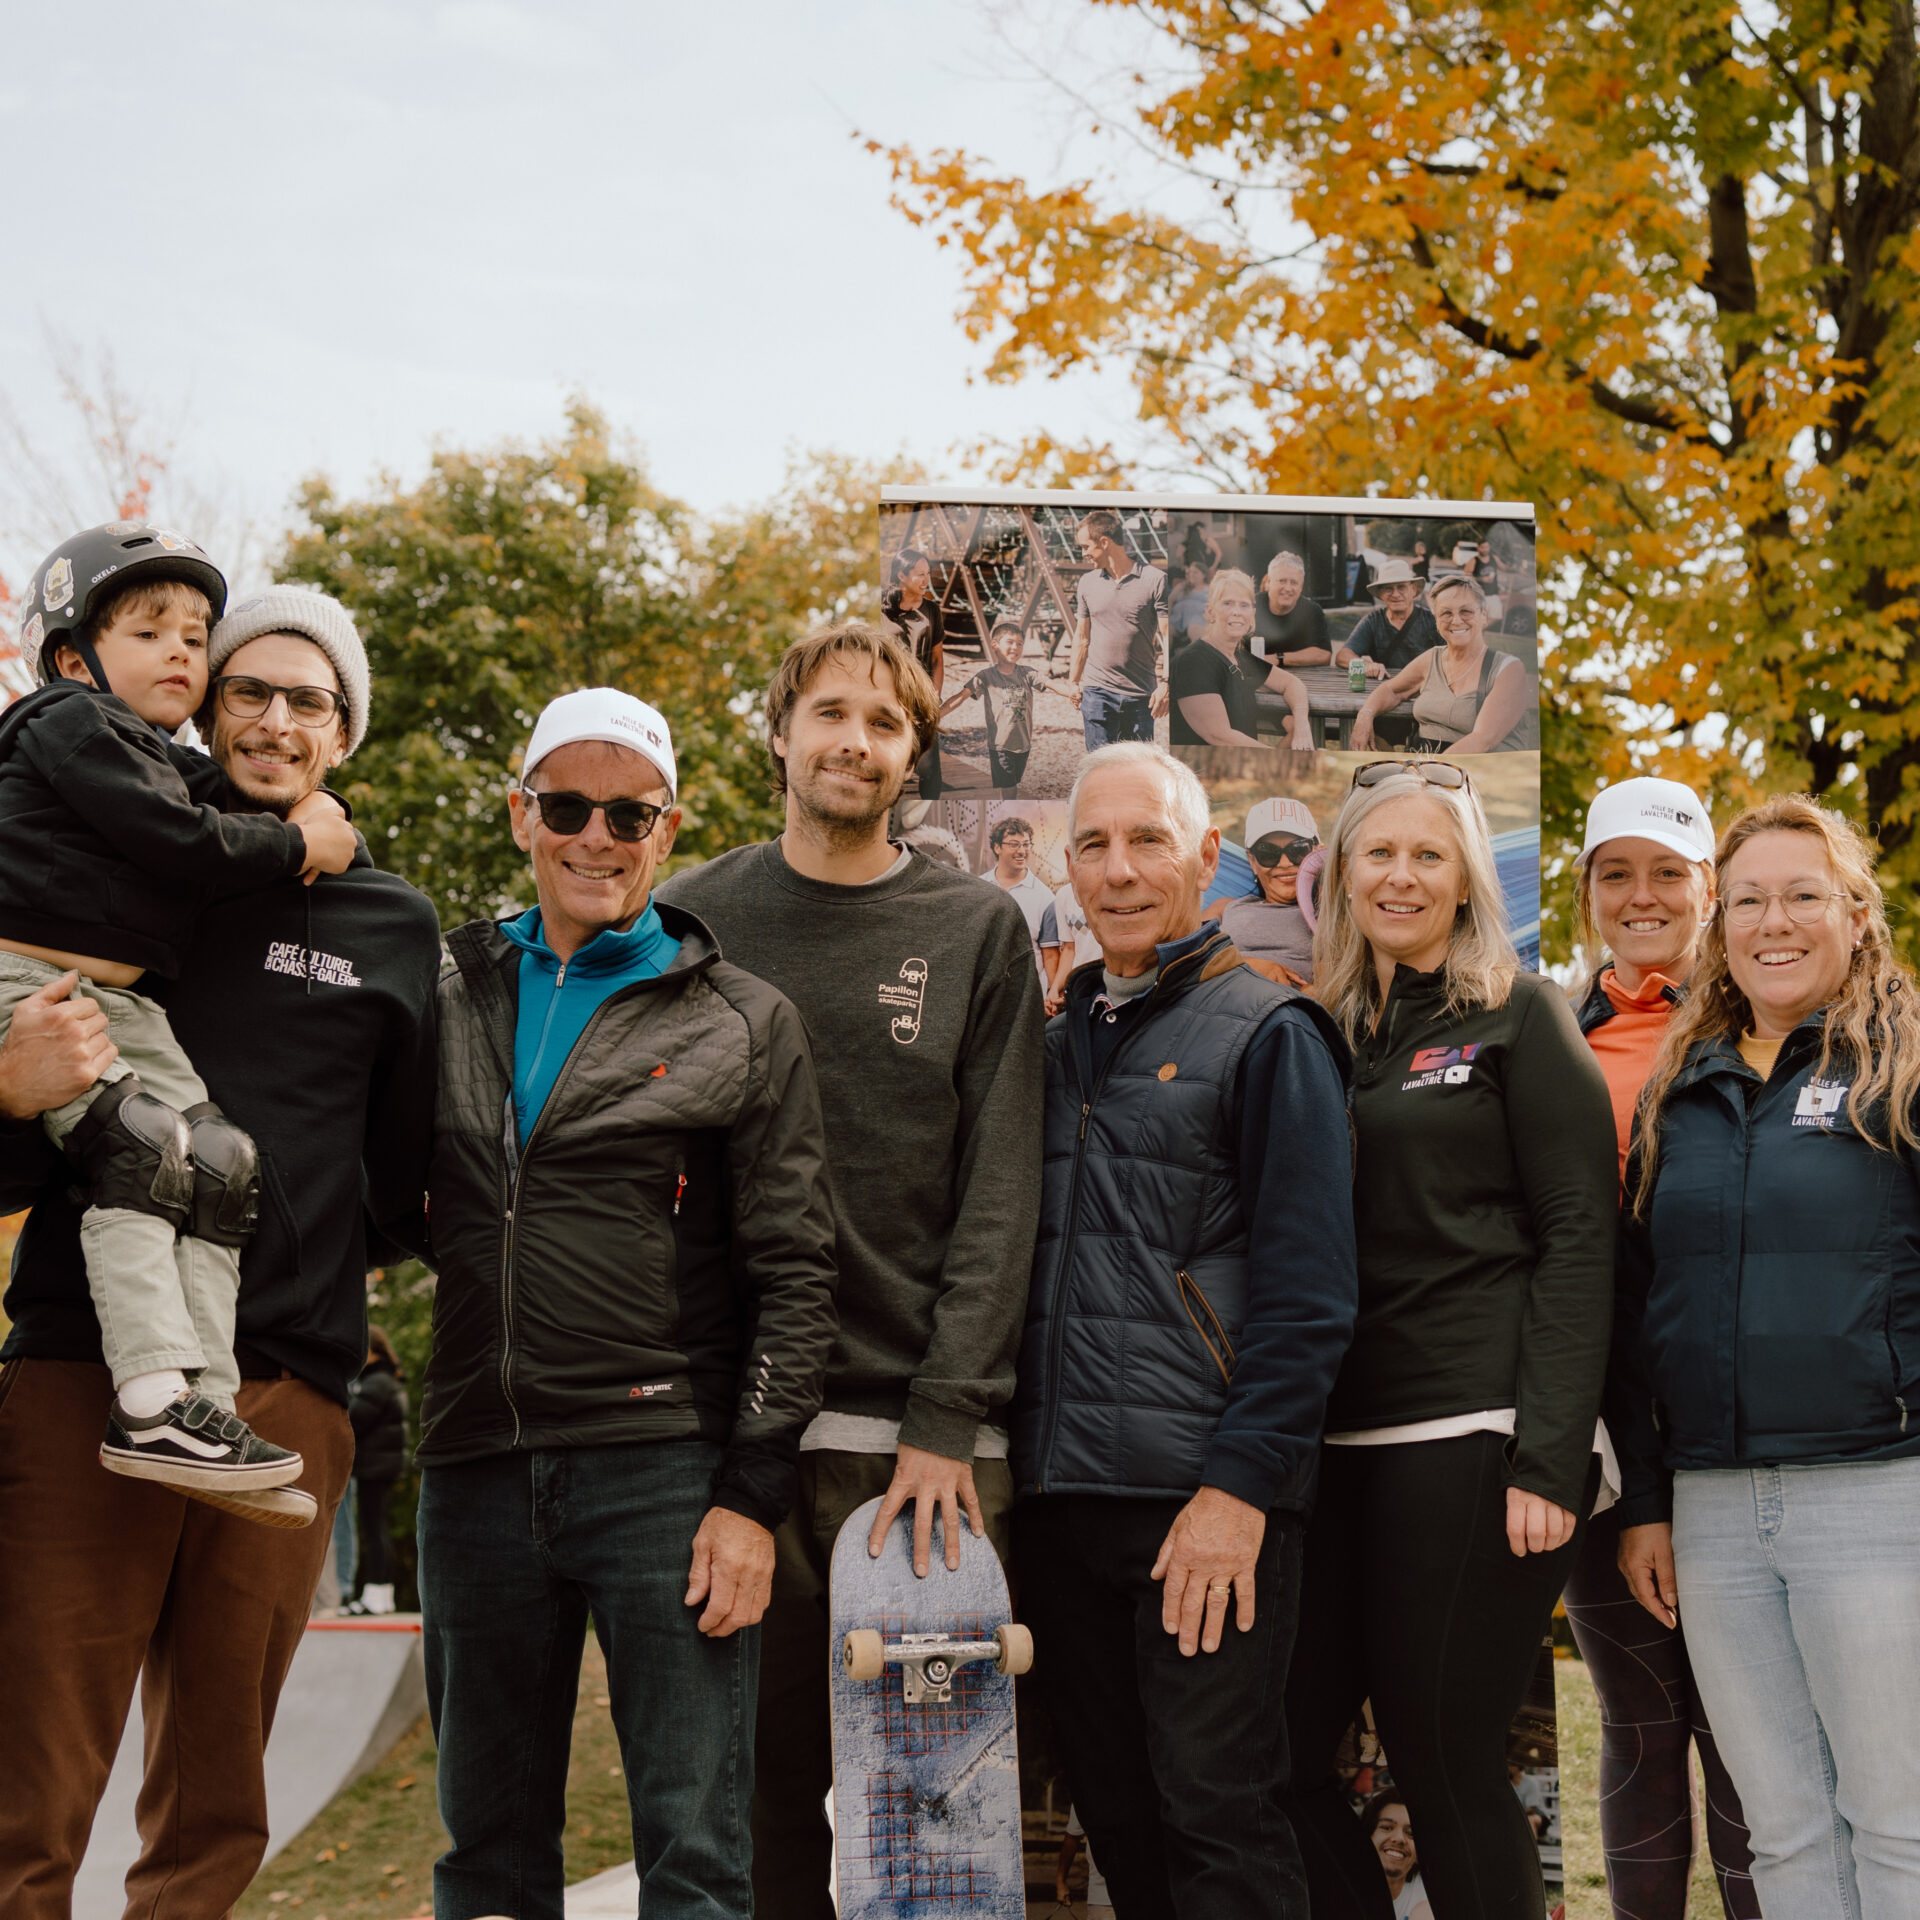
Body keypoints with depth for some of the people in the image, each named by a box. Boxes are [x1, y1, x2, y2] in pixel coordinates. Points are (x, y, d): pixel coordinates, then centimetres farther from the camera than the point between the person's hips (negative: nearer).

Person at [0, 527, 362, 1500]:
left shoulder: (171, 763, 23)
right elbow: (174, 839, -15)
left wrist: (311, 813, 3)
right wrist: (294, 844, -4)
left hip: (125, 1003, 9)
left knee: (223, 1162, -5)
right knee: (142, 1149, -25)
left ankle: (206, 1403, -6)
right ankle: (152, 1406, -28)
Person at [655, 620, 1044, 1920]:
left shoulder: (979, 932, 6)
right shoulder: (690, 920, 9)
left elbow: (1000, 1193, 0)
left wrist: (946, 1421, -10)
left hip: (926, 1434, -1)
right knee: (764, 1776, 6)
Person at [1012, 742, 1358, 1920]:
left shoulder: (1266, 1033, -2)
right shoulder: (1058, 1046, 17)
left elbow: (1307, 1289, -9)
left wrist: (1240, 1485, -16)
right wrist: (1004, 1454, 9)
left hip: (1207, 1501, -6)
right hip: (1060, 1492, 6)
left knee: (1216, 1812, -4)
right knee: (1115, 1814, 11)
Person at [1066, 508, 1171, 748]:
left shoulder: (1155, 580, -4)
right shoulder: (1088, 582, 9)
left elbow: (1168, 636, -5)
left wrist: (1165, 684, -12)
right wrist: (1073, 681, 18)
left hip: (1140, 693, -2)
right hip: (1097, 691, 2)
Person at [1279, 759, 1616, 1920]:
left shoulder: (1518, 1015, 2)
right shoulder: (1324, 1032, 16)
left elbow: (1580, 1239, -5)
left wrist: (1550, 1459, -14)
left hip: (1474, 1436, -5)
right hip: (1336, 1437, 5)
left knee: (1445, 1762, -3)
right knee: (1285, 1748, 1)